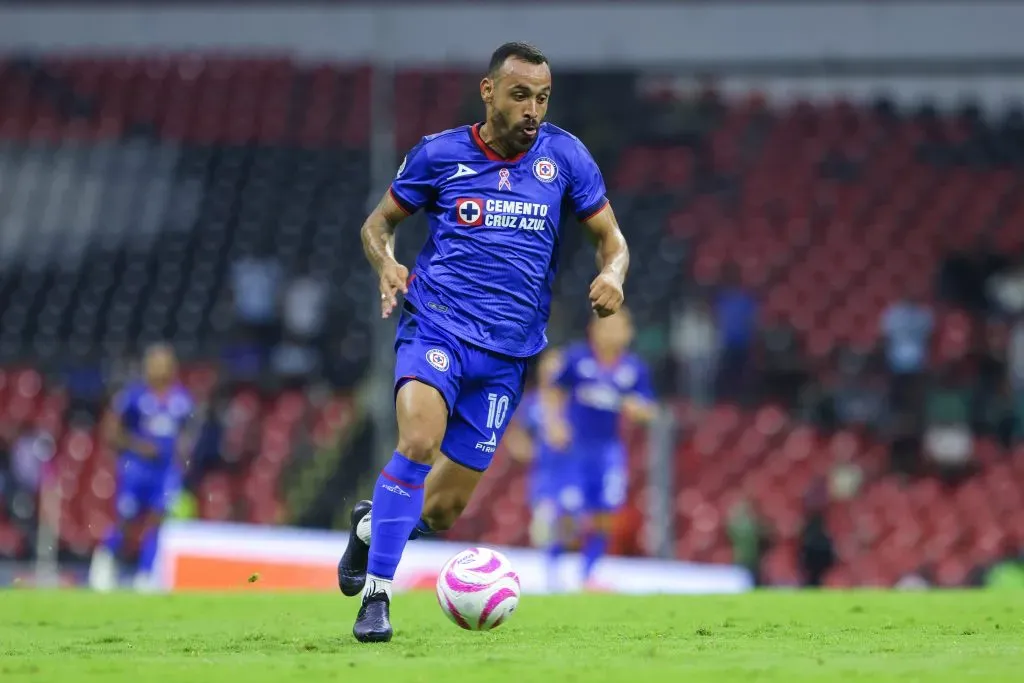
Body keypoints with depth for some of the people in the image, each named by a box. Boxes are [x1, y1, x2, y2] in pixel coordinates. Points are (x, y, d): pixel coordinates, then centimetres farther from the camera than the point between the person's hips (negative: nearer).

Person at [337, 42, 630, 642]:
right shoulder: (440, 154, 1)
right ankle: (376, 594, -23)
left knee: (442, 511, 4)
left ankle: (371, 525, 39)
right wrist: (387, 263, -11)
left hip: (508, 354, 2)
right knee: (419, 442, -31)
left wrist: (612, 276, -13)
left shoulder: (564, 156, 4)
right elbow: (379, 221, 11)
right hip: (436, 327, -2)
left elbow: (610, 237, 10)